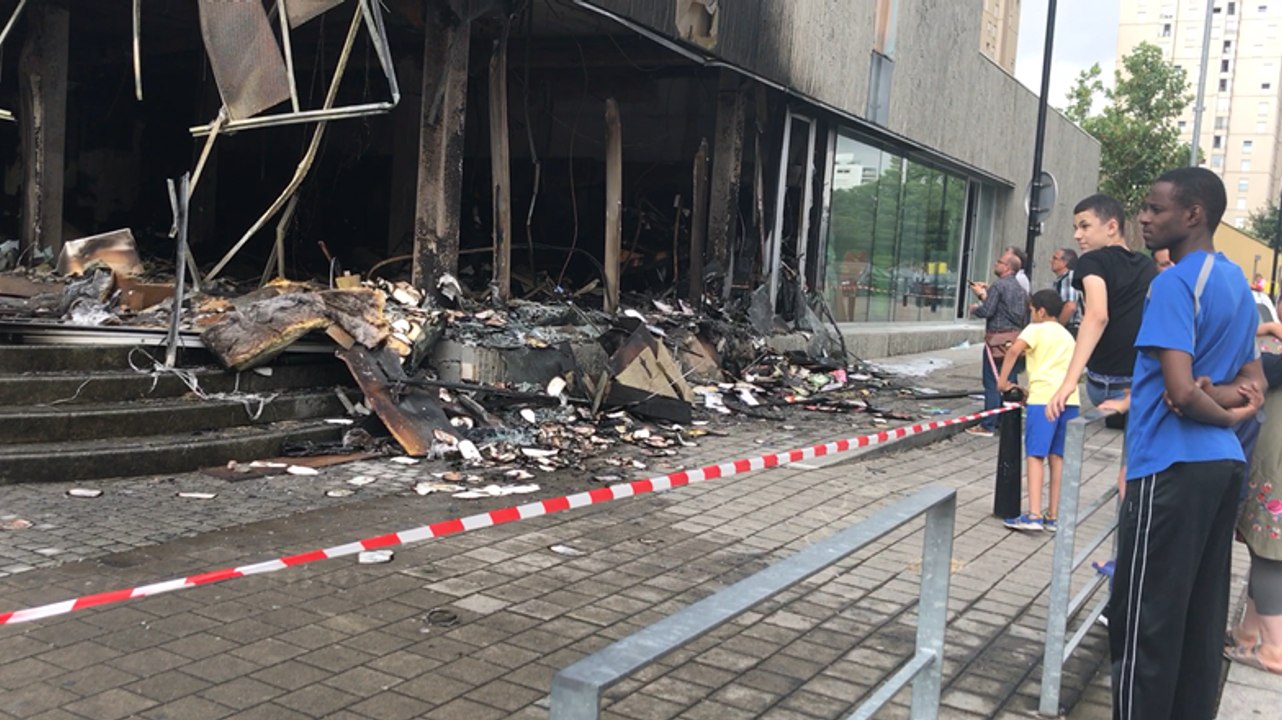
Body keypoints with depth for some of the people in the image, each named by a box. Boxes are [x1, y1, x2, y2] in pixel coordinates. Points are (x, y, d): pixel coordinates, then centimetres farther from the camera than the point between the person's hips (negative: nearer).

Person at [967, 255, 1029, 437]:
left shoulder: (998, 285, -11)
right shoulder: (1019, 289, 14)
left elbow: (987, 311, -17)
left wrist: (974, 309, 3)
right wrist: (983, 295, 24)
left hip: (998, 339, -8)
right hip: (1015, 339, 8)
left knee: (992, 383, -4)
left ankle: (987, 425, -2)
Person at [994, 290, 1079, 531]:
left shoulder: (1037, 329, 5)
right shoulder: (1067, 335, 26)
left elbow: (1014, 350, -13)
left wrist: (1002, 381, -4)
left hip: (1044, 397, -6)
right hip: (1069, 398, 6)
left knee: (1036, 455, -7)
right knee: (1057, 456, 10)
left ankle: (1033, 515, -14)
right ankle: (1053, 516, 12)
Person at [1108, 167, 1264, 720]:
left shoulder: (1174, 283, -13)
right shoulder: (1236, 281, 15)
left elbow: (1181, 391, -22)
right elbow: (1254, 384, 20)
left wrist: (1222, 414, -3)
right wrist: (1226, 397, 0)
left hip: (1172, 467, -9)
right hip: (1223, 463, 9)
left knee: (1145, 621, -2)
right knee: (1202, 616, 14)